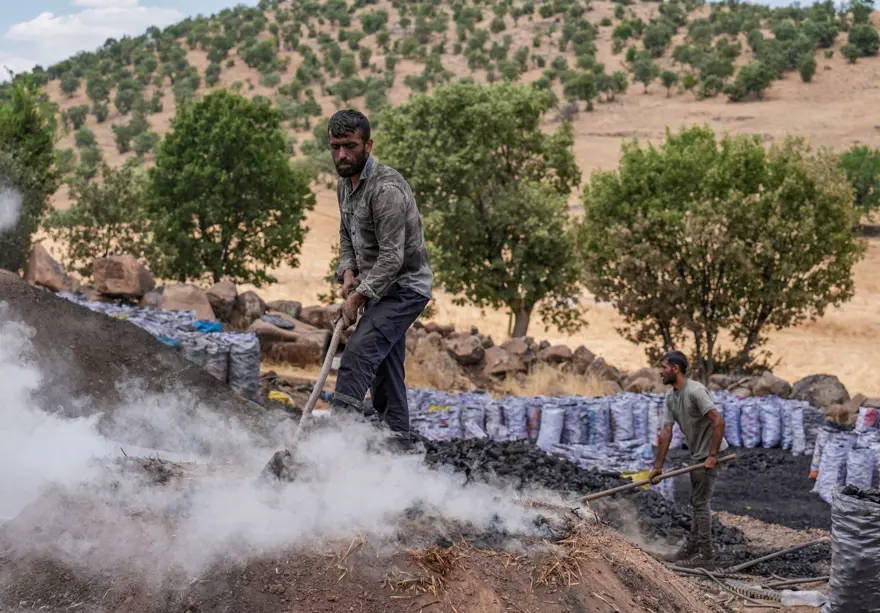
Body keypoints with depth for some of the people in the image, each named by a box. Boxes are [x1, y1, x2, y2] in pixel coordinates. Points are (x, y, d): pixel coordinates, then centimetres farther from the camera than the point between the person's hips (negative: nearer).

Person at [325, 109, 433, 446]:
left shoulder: (386, 188, -23)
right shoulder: (345, 185, 7)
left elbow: (392, 257, -25)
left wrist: (358, 298, -24)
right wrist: (349, 273, 0)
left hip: (404, 288, -10)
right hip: (379, 289, 10)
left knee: (359, 352, -24)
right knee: (383, 370, 11)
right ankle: (399, 448, 19)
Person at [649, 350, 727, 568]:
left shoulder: (695, 391, -22)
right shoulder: (671, 397, 6)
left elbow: (718, 421, -28)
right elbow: (666, 432, 6)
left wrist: (712, 456, -28)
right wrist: (658, 466, 4)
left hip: (710, 453, -10)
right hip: (697, 454, 10)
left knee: (701, 502, -8)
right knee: (696, 502, 16)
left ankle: (705, 556, -5)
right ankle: (691, 548, 25)